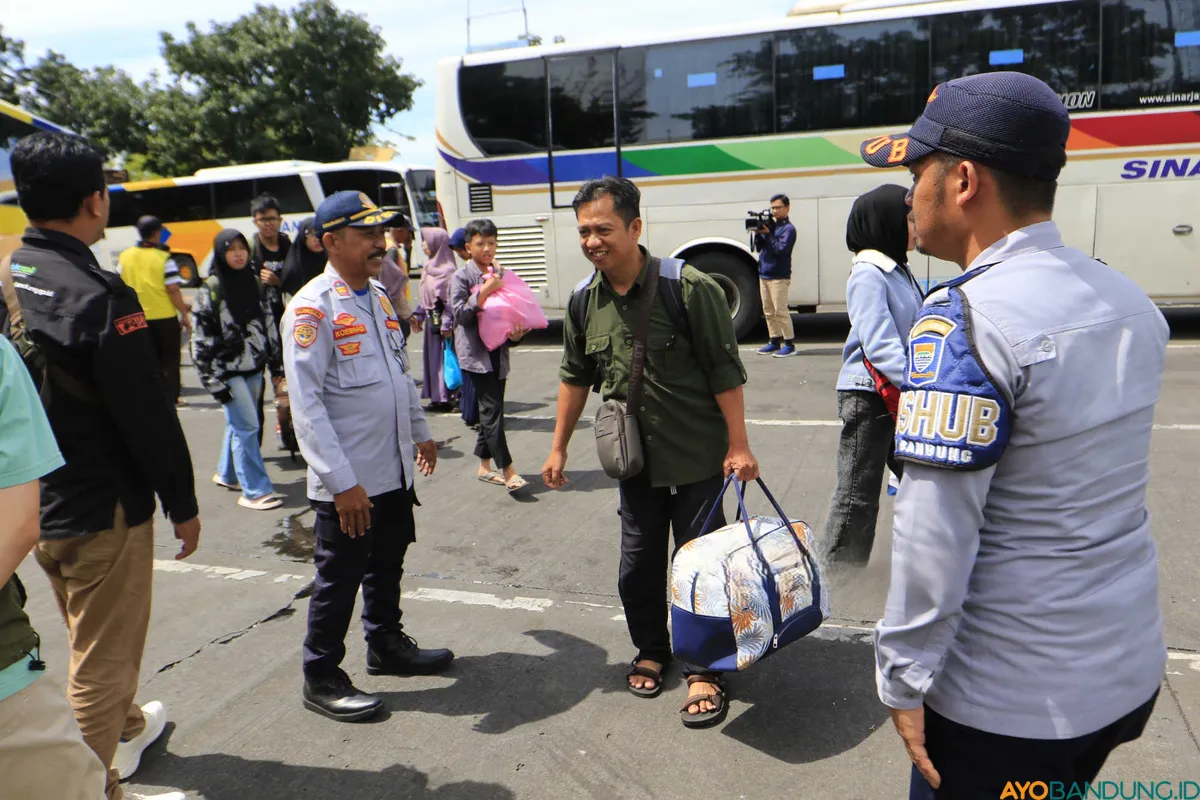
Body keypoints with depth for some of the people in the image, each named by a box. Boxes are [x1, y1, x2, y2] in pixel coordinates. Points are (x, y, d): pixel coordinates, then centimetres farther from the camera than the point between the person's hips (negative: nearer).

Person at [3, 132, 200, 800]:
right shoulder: (99, 295, -22)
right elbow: (148, 414, -21)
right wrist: (182, 504, -9)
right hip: (102, 509, -8)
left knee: (95, 636, 27)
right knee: (102, 659, 6)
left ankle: (126, 726, 50)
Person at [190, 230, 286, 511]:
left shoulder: (254, 283, 8)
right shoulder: (210, 290, -9)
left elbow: (269, 324, 13)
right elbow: (201, 339, -11)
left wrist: (277, 363, 11)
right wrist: (213, 381, -14)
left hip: (253, 367, 6)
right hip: (227, 371, -6)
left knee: (238, 424, 16)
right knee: (247, 426, -8)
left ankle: (227, 473, 35)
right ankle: (255, 491, -3)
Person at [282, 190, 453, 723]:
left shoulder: (379, 298, 10)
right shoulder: (312, 308, -16)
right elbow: (306, 402, -21)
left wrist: (420, 432, 24)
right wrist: (342, 482, -23)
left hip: (395, 471, 8)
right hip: (348, 482, -8)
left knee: (387, 567, 21)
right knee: (339, 579, 6)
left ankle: (386, 646, 41)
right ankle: (321, 679, 23)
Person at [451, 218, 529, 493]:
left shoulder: (500, 273, 12)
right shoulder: (462, 276, -4)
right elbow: (459, 313, -11)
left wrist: (516, 331, -2)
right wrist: (484, 291, -19)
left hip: (498, 349, 6)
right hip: (475, 351, -6)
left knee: (491, 408, 11)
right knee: (492, 408, -11)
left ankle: (485, 465, 23)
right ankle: (508, 471, -10)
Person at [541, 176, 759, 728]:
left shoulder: (689, 288, -15)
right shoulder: (584, 301, 1)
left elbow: (725, 371, -12)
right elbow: (575, 378, 12)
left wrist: (738, 446, -13)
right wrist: (559, 447, 14)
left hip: (696, 456, -4)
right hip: (635, 458, 5)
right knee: (638, 566, 14)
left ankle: (703, 669, 22)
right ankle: (651, 651, 37)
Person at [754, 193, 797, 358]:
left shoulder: (788, 229, -8)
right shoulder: (771, 225, 13)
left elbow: (781, 249, -18)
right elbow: (759, 248, 13)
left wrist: (768, 234, -16)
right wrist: (758, 233, -3)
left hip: (779, 276, -8)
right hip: (764, 275, 8)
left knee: (780, 311, -8)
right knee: (768, 311, 12)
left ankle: (790, 344, -2)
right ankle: (775, 342, 21)